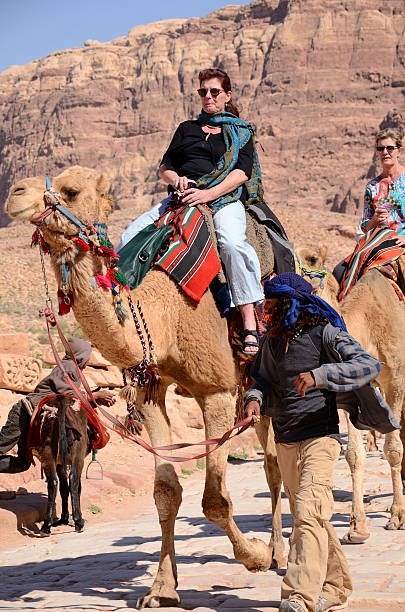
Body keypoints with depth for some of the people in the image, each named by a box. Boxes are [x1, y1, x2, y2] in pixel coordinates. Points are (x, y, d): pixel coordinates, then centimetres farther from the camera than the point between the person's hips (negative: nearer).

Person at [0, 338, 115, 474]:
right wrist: (96, 395, -10)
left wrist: (100, 401, 10)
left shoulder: (73, 369, 21)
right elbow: (67, 394, -18)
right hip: (26, 411, -10)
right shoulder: (69, 366, -9)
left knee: (23, 463, 5)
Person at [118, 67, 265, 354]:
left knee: (232, 243, -36)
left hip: (224, 198, -4)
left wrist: (209, 194, -15)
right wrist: (176, 179, -2)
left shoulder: (241, 132, 15)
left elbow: (242, 172, 0)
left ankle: (250, 326, -38)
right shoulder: (187, 128, 26)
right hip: (183, 196, 5)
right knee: (131, 237, -18)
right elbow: (165, 167, 23)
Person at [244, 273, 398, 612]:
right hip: (285, 442, 7)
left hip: (320, 438, -7)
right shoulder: (272, 340, 10)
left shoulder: (324, 333, -9)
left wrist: (319, 375, -31)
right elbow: (262, 378, 18)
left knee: (308, 513, -18)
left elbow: (369, 365, -19)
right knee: (308, 517, 13)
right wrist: (255, 398, -7)